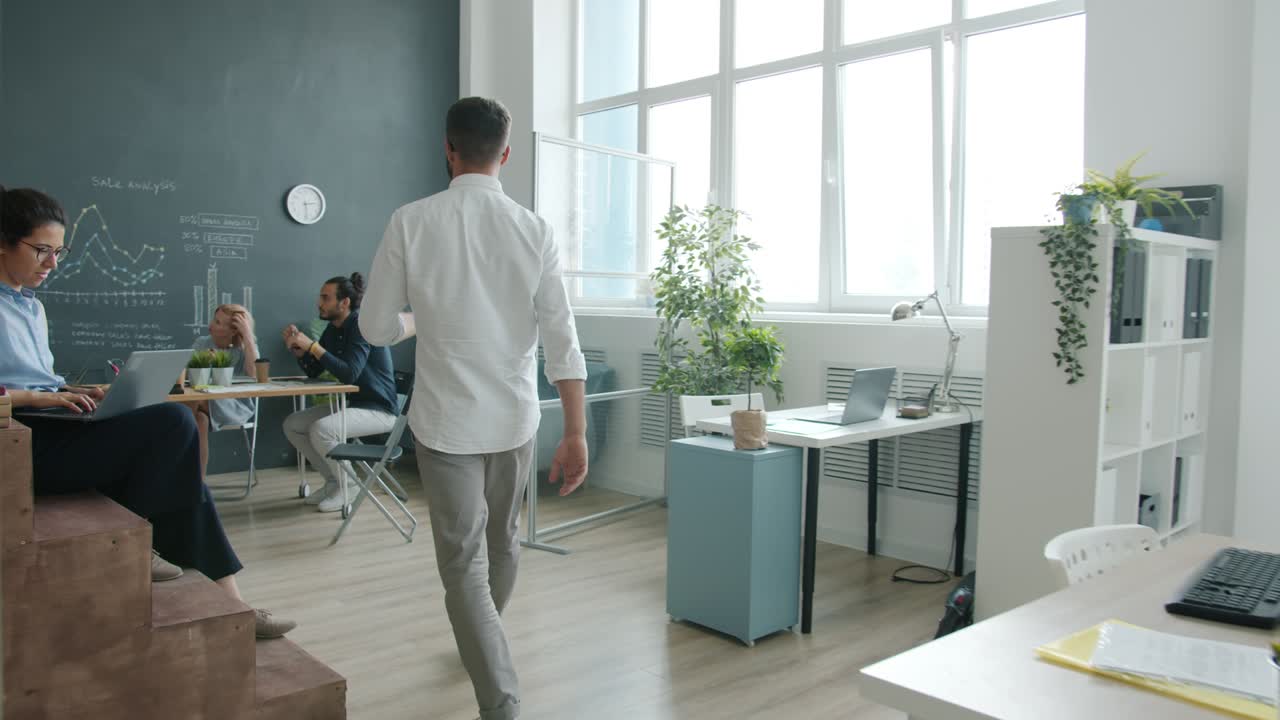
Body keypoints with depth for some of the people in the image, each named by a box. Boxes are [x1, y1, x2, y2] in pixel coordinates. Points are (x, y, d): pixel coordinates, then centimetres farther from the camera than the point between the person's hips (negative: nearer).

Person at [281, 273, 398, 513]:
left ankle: (348, 485, -5)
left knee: (321, 429, -29)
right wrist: (297, 349, -6)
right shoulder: (333, 329, 7)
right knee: (292, 425, 4)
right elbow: (313, 371, 12)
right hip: (352, 403, 9)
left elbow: (349, 374, -28)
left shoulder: (361, 325, -18)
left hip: (379, 409, -9)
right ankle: (333, 480, 13)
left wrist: (313, 346, -26)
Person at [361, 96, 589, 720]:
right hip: (515, 418, 3)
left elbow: (376, 327, -2)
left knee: (464, 563, 5)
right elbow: (561, 341, -9)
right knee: (502, 541, 24)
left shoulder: (411, 222, -8)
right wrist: (576, 434, -5)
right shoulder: (534, 230, -6)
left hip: (446, 421, -3)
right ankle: (485, 642, 48)